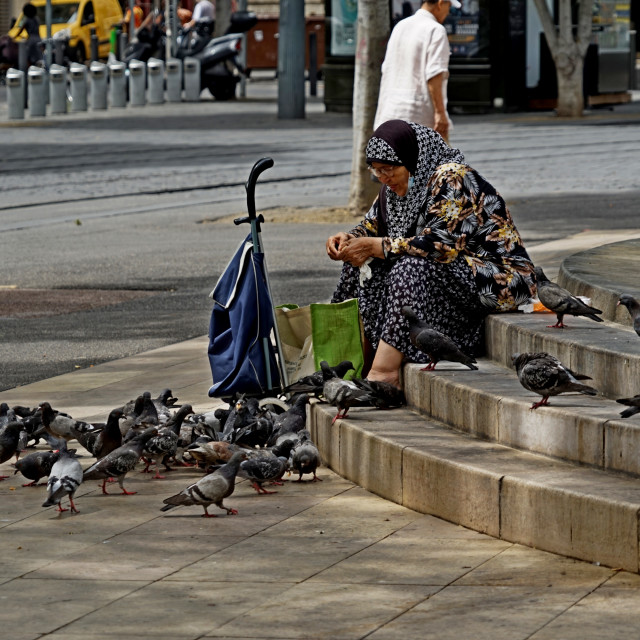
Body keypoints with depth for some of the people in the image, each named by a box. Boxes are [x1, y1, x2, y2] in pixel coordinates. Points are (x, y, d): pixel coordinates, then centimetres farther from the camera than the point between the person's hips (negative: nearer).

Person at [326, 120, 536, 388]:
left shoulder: (452, 179, -20)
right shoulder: (401, 184, 7)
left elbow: (443, 244, -27)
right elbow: (373, 225, 17)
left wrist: (377, 246, -23)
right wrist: (349, 238, -6)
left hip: (498, 280, -9)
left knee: (413, 268, -31)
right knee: (365, 266, -1)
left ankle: (384, 371, -34)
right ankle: (361, 363, -8)